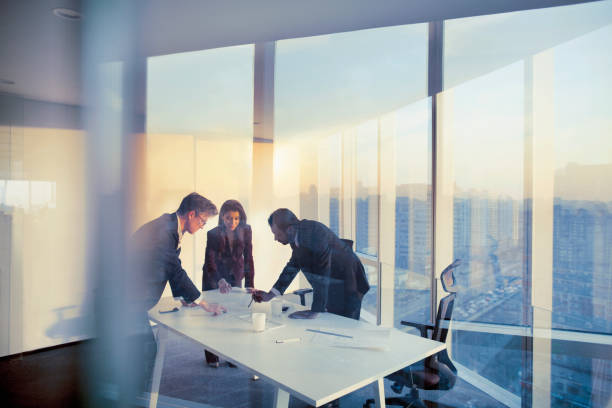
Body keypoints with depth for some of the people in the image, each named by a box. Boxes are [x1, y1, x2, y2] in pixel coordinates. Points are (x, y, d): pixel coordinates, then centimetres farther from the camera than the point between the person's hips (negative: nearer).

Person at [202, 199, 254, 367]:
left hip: (235, 277, 2)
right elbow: (210, 261, -26)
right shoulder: (213, 234, -20)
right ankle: (212, 357, 23)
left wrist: (249, 284, -15)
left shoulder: (246, 231, -12)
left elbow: (248, 258, -8)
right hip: (213, 278, -2)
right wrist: (220, 281, -43)